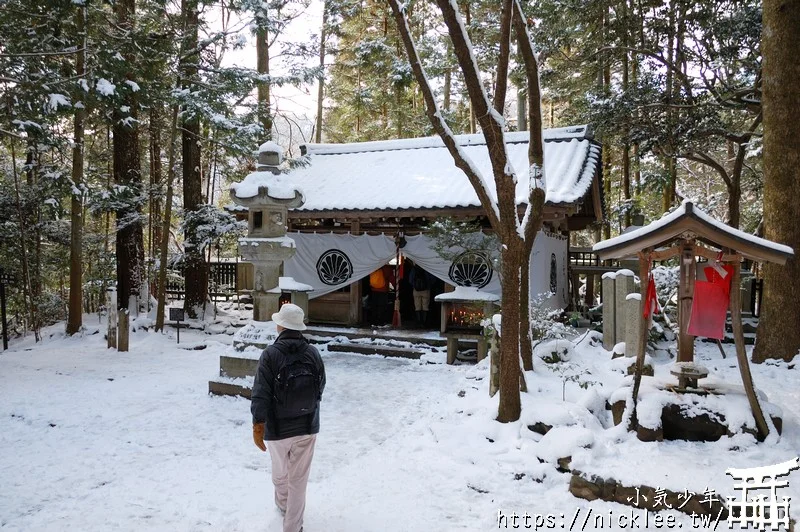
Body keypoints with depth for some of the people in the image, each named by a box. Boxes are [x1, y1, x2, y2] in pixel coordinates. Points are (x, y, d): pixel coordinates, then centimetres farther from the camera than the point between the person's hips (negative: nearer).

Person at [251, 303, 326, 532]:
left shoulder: (270, 354, -17)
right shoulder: (313, 353, -9)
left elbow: (260, 393, -18)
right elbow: (320, 388, 1)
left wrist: (258, 425, -11)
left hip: (277, 428, -1)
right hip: (307, 427, 1)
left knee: (280, 473, 24)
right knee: (298, 479, 12)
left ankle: (283, 505, 48)